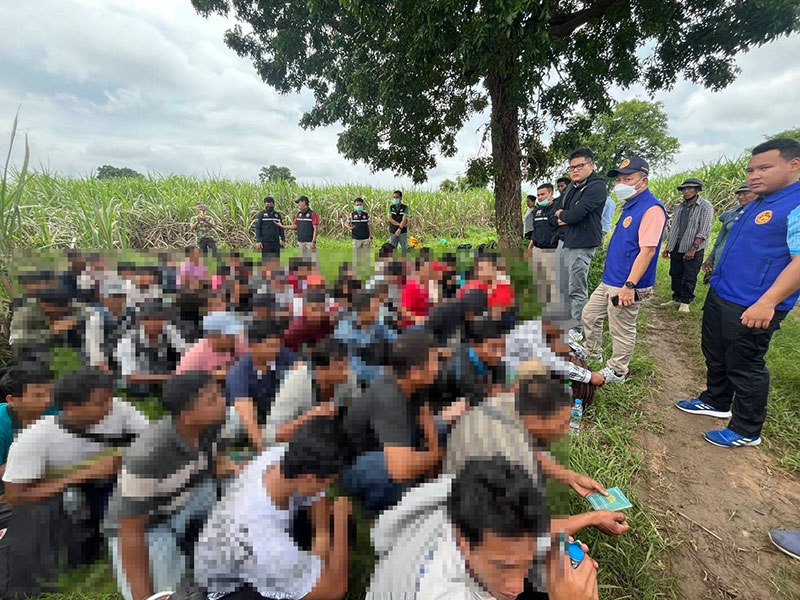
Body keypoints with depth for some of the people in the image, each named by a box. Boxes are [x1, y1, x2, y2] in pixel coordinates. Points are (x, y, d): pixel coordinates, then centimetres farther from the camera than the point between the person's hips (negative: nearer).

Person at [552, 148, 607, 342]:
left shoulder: (597, 187, -10)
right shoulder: (571, 187, 15)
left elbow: (576, 214, -21)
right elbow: (554, 217, 14)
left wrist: (562, 215, -2)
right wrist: (565, 218, -7)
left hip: (581, 245, -8)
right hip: (564, 241, 8)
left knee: (577, 289, -4)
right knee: (563, 286, 15)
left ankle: (578, 329, 7)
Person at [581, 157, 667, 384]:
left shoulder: (651, 209, -18)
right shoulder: (631, 206, 12)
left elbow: (647, 250, -24)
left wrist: (629, 285, -27)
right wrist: (615, 281, 20)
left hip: (626, 286, -10)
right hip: (609, 281, 10)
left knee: (622, 331, 5)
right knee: (589, 315, 20)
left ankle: (616, 372, 22)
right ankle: (593, 353, 39)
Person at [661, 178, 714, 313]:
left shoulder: (705, 206, -6)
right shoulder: (680, 207, 13)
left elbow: (704, 231, -13)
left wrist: (693, 248, -19)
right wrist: (667, 246, 14)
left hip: (693, 249, -6)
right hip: (676, 247, 6)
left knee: (689, 278, 1)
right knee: (675, 275, 10)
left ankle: (685, 302, 13)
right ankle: (676, 298, 23)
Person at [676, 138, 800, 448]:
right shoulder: (758, 204, 12)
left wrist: (767, 303, -31)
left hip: (752, 308, -9)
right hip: (720, 296, 9)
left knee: (744, 367, 4)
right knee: (715, 356, 21)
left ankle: (746, 431, 21)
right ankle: (715, 402, 40)